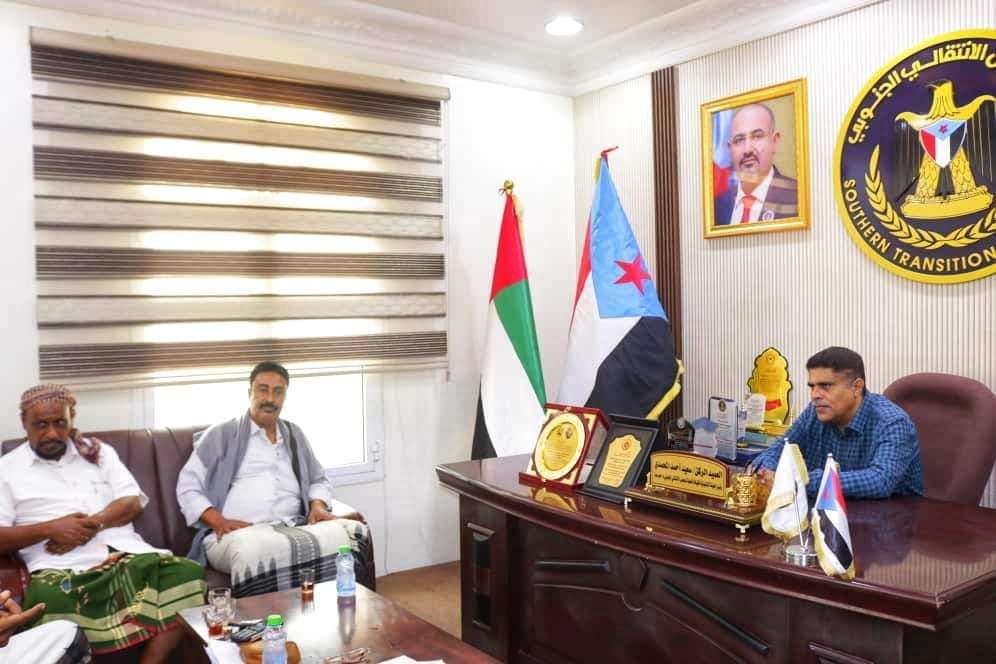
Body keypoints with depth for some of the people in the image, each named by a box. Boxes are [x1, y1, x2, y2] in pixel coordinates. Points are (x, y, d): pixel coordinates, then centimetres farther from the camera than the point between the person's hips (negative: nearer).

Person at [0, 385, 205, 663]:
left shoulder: (98, 452, 20)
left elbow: (133, 502, 10)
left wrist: (94, 524, -9)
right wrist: (50, 529, -12)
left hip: (124, 553, 3)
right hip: (61, 567, -2)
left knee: (187, 571, -26)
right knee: (49, 599, -40)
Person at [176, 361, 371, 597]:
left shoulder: (294, 435, 23)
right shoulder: (221, 435, 10)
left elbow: (319, 480, 29)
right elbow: (187, 487, 6)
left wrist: (318, 506, 6)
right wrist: (219, 521, -11)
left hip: (293, 530, 4)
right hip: (237, 534, -3)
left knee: (354, 531, -26)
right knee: (254, 549, -42)